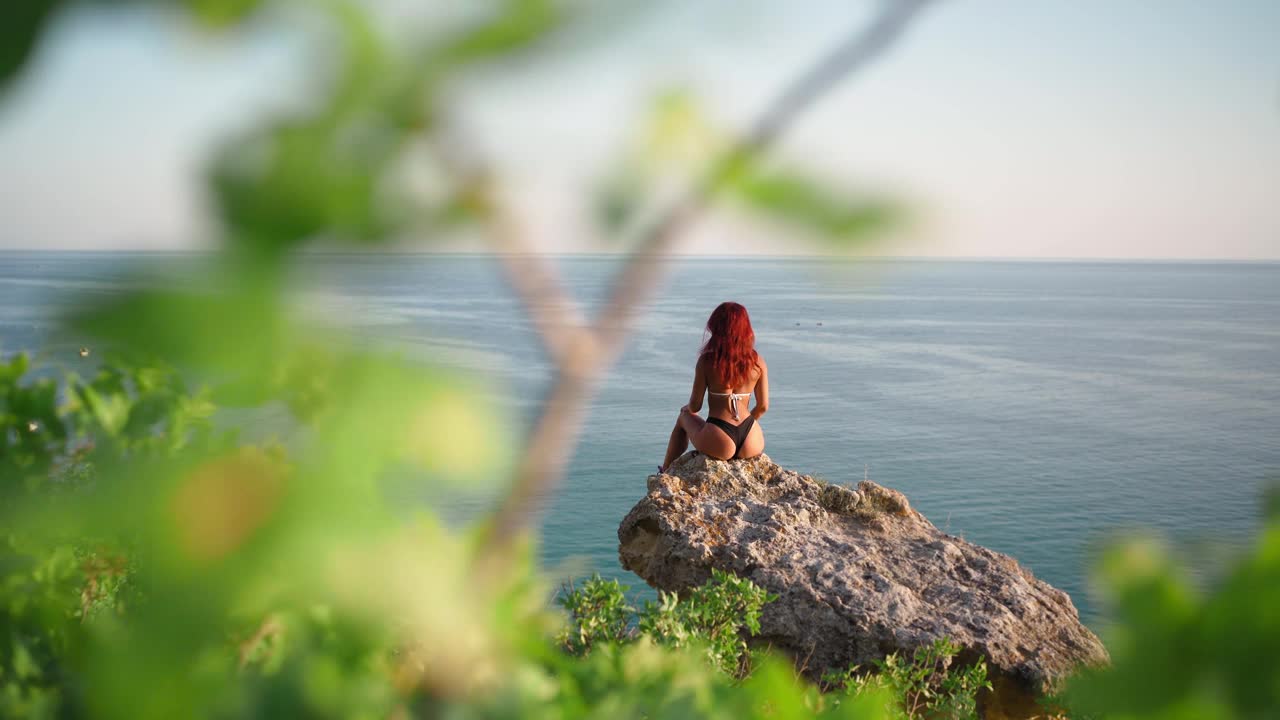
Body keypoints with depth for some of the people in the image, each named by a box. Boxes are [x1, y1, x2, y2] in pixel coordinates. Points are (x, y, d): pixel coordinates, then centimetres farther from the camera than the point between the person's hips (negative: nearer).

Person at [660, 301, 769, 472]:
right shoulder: (758, 362, 0)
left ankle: (665, 472, 44)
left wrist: (687, 409, 22)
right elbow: (763, 407, 6)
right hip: (751, 446, 2)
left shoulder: (707, 361, -8)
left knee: (684, 417, 30)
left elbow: (695, 406, -2)